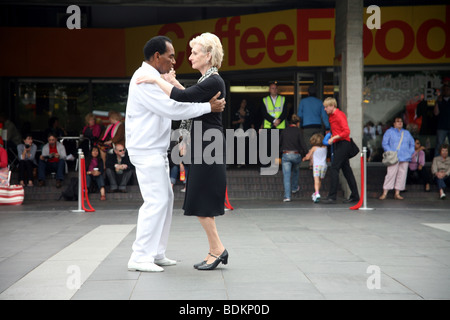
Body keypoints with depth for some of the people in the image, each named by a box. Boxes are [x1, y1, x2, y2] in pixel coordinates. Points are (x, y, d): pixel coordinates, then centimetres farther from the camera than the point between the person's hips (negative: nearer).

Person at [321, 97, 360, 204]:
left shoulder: (339, 115, -13)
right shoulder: (332, 116, 16)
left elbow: (346, 131, -21)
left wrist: (333, 138, -20)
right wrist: (331, 135, 12)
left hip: (343, 144, -10)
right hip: (337, 145, 10)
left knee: (334, 169, -14)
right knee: (346, 170, 11)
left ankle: (332, 197, -15)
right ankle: (355, 196, 15)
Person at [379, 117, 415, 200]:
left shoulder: (406, 133, 21)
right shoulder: (389, 132, 8)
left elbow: (412, 144, 27)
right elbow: (384, 143, 0)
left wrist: (410, 153, 10)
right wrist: (390, 152, -11)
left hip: (405, 158, 5)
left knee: (402, 175, 1)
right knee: (391, 174, -12)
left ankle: (397, 193, 7)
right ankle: (384, 193, -10)